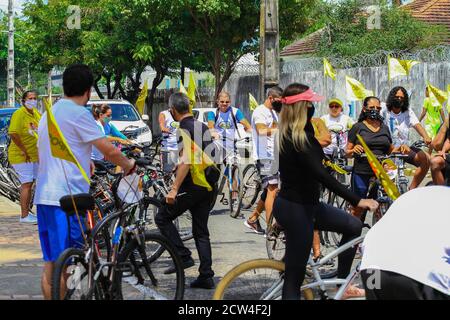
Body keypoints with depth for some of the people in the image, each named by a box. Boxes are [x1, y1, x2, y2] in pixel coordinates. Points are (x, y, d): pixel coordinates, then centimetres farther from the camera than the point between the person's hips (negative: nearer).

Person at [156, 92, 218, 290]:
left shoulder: (184, 129, -13)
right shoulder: (203, 127, 14)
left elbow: (186, 162, -24)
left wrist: (174, 189, -23)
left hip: (191, 186, -8)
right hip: (208, 186, 8)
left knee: (162, 218, 6)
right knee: (201, 231, 11)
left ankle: (183, 256, -3)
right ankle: (206, 276, 9)